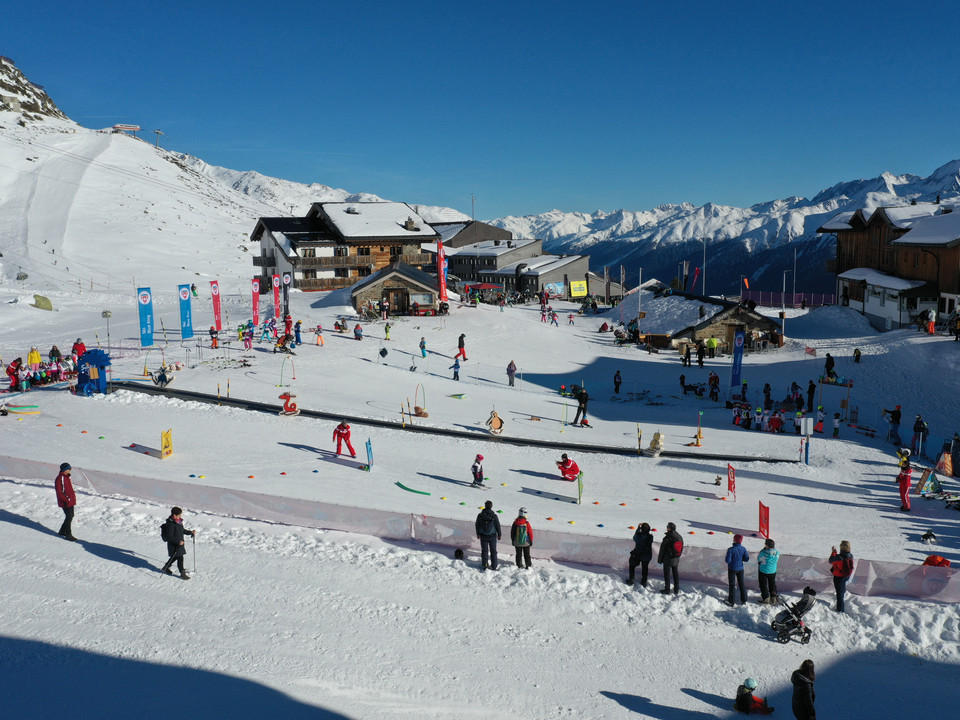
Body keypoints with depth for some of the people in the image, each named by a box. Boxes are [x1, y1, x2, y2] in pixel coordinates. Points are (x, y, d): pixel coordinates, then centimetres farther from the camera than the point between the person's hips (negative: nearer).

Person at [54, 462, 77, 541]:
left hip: (70, 501, 9)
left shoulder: (67, 477, 13)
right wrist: (67, 500, -21)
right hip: (65, 502, -9)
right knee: (69, 517, -6)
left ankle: (62, 531, 28)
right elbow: (59, 492, -20)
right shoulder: (59, 479, -17)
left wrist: (73, 497, 13)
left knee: (70, 516, 14)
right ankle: (68, 535, 3)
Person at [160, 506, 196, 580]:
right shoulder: (171, 524, -24)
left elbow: (183, 530, 19)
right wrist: (178, 542, -32)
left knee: (175, 557, 22)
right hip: (173, 545, -9)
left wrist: (191, 532, 9)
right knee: (180, 558, -5)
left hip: (180, 543, 9)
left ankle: (166, 567, 42)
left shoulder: (179, 521, 4)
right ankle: (182, 573, 6)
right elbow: (170, 537, -25)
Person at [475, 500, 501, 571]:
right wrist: (499, 535, 10)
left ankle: (484, 566, 15)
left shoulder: (480, 516, -8)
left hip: (483, 536, 1)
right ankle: (494, 566, 16)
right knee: (493, 551, 12)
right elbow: (498, 526, -5)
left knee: (484, 551, 11)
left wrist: (478, 534, 17)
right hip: (492, 536, -1)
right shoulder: (494, 516, -14)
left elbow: (477, 525, 2)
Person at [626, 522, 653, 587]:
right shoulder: (650, 537, -18)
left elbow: (634, 538, -1)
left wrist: (638, 528, 2)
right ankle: (643, 582, 27)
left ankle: (631, 580, 21)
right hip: (647, 555, 2)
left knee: (632, 566, 20)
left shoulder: (639, 535, -24)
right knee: (644, 569, 19)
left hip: (637, 554, -2)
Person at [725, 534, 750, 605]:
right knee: (741, 584, 18)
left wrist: (726, 558, -1)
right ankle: (744, 600, 25)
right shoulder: (743, 549, -10)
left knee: (731, 585, 9)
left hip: (732, 569, -3)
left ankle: (731, 602, 16)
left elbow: (727, 560, -22)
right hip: (740, 569, 3)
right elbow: (747, 559, -5)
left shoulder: (730, 549, -22)